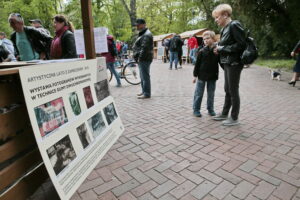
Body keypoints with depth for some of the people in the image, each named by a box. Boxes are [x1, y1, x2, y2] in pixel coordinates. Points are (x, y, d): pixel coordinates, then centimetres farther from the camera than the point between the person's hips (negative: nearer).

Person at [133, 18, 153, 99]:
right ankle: (144, 91, 26)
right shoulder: (142, 34, 21)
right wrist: (138, 57, 16)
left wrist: (140, 58, -18)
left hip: (144, 59, -11)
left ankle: (147, 94, -2)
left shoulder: (146, 35, -14)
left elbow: (144, 48, -22)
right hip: (142, 59, 11)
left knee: (145, 76, -8)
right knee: (143, 76, 16)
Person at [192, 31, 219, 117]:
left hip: (212, 76, 2)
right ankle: (196, 109, 16)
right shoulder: (202, 51, -4)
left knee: (211, 94, 12)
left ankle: (210, 109, 26)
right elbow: (197, 64, -2)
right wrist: (195, 75, -2)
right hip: (202, 76, -1)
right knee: (199, 93, 5)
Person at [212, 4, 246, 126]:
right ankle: (224, 114, 27)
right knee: (227, 90, 15)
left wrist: (222, 48, -15)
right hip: (227, 63, 9)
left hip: (234, 63, -8)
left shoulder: (234, 25, -12)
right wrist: (219, 50, 2)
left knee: (233, 91, 0)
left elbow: (241, 45, -17)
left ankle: (234, 118, 12)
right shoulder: (224, 29, 12)